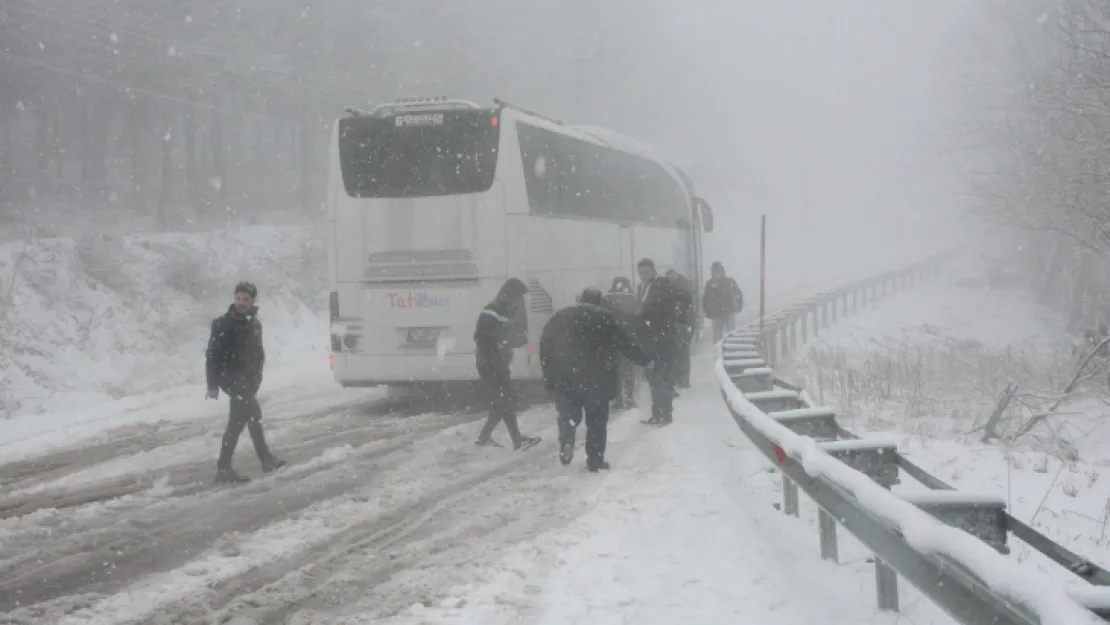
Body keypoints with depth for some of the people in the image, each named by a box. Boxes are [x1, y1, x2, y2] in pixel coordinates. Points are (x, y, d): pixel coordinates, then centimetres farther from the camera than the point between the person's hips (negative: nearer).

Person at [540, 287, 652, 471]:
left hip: (563, 378, 2)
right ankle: (595, 461, 10)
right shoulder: (606, 317, 4)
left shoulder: (559, 317, 14)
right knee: (597, 421, 10)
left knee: (568, 415, 15)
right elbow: (626, 342, 6)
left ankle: (566, 440, -13)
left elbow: (546, 346, 11)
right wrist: (645, 360, 19)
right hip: (596, 379, -2)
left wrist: (549, 376, 14)